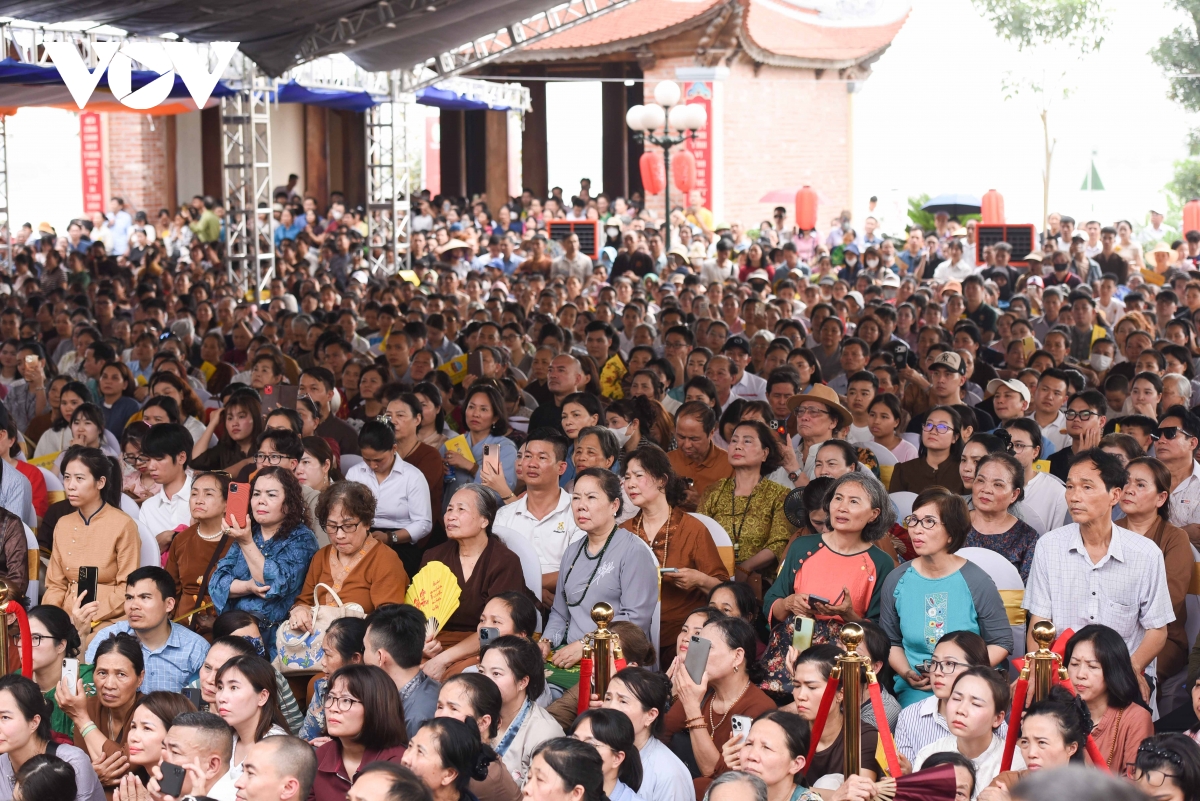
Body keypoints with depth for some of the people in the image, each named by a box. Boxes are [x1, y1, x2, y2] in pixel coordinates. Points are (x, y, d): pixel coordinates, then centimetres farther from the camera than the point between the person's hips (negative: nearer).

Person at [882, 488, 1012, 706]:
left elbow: (1001, 643, 1)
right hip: (916, 689, 2)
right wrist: (907, 674, -7)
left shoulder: (977, 582, -4)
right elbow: (890, 641, 13)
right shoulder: (897, 580, 4)